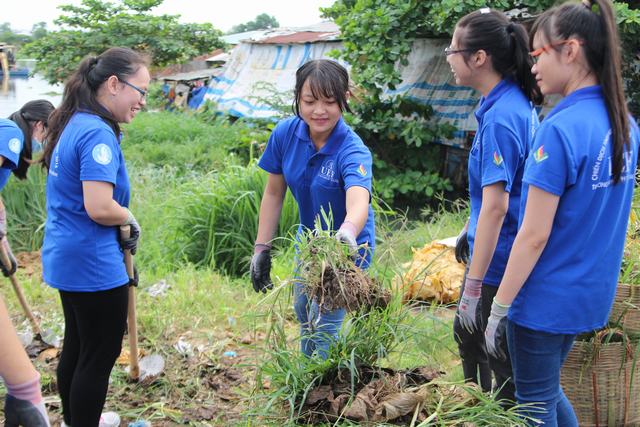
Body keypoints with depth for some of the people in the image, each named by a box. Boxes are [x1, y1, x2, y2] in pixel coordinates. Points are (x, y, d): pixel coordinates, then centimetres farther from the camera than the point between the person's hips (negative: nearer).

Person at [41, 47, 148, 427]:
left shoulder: (73, 125, 9)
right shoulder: (98, 134, -21)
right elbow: (99, 208, -28)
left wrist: (122, 223, 5)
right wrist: (130, 219, -8)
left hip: (67, 258, 10)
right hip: (94, 265, -10)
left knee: (77, 346, 22)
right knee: (100, 356, 3)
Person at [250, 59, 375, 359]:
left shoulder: (353, 151, -33)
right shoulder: (286, 133, -18)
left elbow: (359, 203, -52)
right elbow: (274, 192, -6)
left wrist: (348, 233, -74)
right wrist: (262, 249, -6)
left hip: (346, 249, -6)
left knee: (324, 326, -3)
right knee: (303, 311, 26)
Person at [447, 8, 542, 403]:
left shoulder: (499, 118, -25)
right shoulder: (518, 101, 4)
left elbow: (496, 207, -28)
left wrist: (473, 287, -26)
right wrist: (471, 228, 25)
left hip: (498, 260, -10)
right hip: (495, 249, 10)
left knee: (504, 359, 6)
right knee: (467, 332, 27)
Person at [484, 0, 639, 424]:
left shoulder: (562, 128, -23)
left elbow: (534, 235, -22)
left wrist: (499, 309, -13)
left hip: (546, 298, -8)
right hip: (593, 293, 8)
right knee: (549, 390, 27)